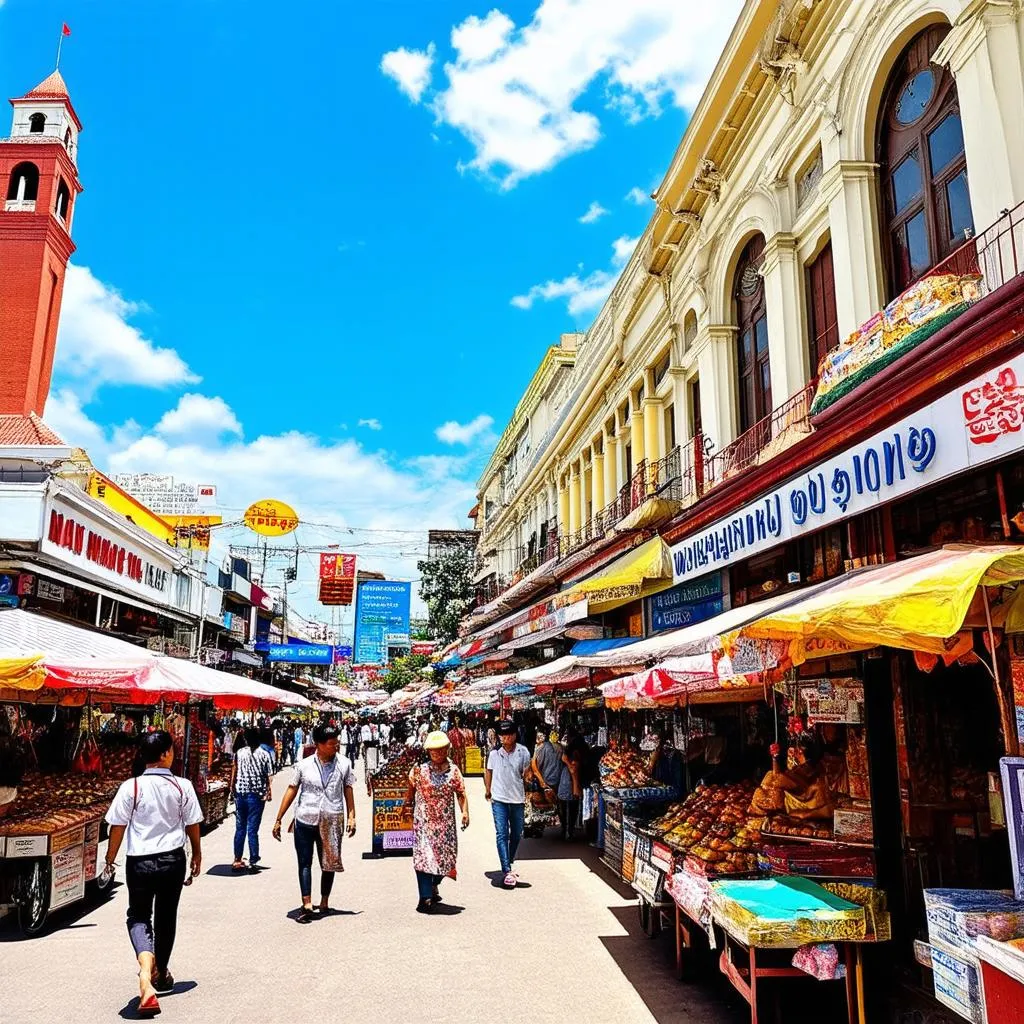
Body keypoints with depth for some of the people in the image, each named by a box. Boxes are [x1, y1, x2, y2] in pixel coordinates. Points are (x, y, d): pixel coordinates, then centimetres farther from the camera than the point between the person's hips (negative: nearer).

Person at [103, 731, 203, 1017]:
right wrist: (197, 855, 16)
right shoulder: (182, 787, -8)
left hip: (140, 861, -1)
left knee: (139, 916, 10)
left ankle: (146, 972, -15)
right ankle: (160, 975, 35)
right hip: (173, 859, 1)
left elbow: (118, 826, -7)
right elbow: (192, 825, 0)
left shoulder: (131, 787, -11)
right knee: (166, 917, 19)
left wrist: (110, 858, 10)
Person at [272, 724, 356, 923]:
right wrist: (278, 819, 1)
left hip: (332, 822, 1)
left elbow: (348, 791, 6)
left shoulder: (344, 764, 0)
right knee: (305, 863, -3)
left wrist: (351, 817, 0)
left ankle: (324, 901, 25)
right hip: (305, 820, -1)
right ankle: (307, 904, -3)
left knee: (328, 863, 11)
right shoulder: (304, 765, -2)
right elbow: (291, 791, 2)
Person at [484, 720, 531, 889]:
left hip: (517, 798, 2)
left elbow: (526, 772, 6)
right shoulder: (494, 752, -7)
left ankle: (509, 863, 36)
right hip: (499, 799, -2)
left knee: (516, 834, 14)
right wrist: (488, 790, 12)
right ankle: (507, 872, -10)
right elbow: (488, 771, 8)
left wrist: (525, 790, 3)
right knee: (502, 834, -9)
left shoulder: (523, 752, -7)